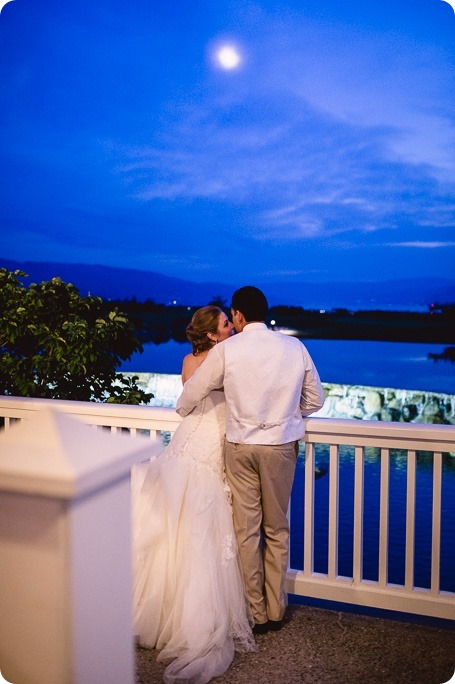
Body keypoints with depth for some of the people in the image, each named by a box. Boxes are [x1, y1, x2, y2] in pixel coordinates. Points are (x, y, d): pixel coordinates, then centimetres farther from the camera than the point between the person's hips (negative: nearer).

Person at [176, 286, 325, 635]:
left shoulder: (226, 350, -9)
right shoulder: (295, 347, -3)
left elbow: (191, 395, 0)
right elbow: (315, 400, 5)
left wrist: (183, 411, 23)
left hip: (241, 447, -2)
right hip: (281, 446, 2)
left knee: (247, 531, 10)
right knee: (277, 530, 15)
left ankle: (256, 613, 21)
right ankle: (276, 611, 26)